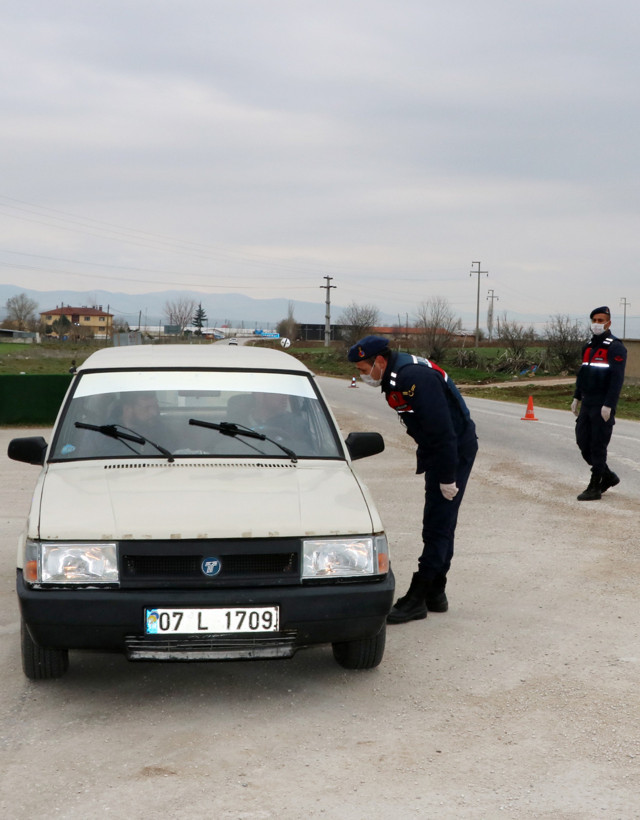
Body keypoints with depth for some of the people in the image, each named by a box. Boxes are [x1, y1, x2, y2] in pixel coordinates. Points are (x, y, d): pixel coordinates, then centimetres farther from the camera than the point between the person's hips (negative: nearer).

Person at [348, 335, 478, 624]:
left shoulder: (416, 378, -26)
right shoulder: (395, 377, 6)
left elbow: (442, 431, -27)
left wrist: (447, 479, -23)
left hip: (455, 451, -10)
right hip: (438, 451, 10)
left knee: (437, 526, -8)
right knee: (440, 525, 15)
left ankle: (417, 598, -6)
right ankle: (435, 594, 23)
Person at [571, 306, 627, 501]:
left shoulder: (615, 347, -12)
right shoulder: (589, 347, 14)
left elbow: (617, 379, -18)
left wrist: (608, 405, -23)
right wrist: (577, 397, 19)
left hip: (603, 406, -8)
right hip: (587, 404, 8)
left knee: (598, 446, -3)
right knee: (583, 441, 10)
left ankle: (595, 488, 4)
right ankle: (608, 476, 25)